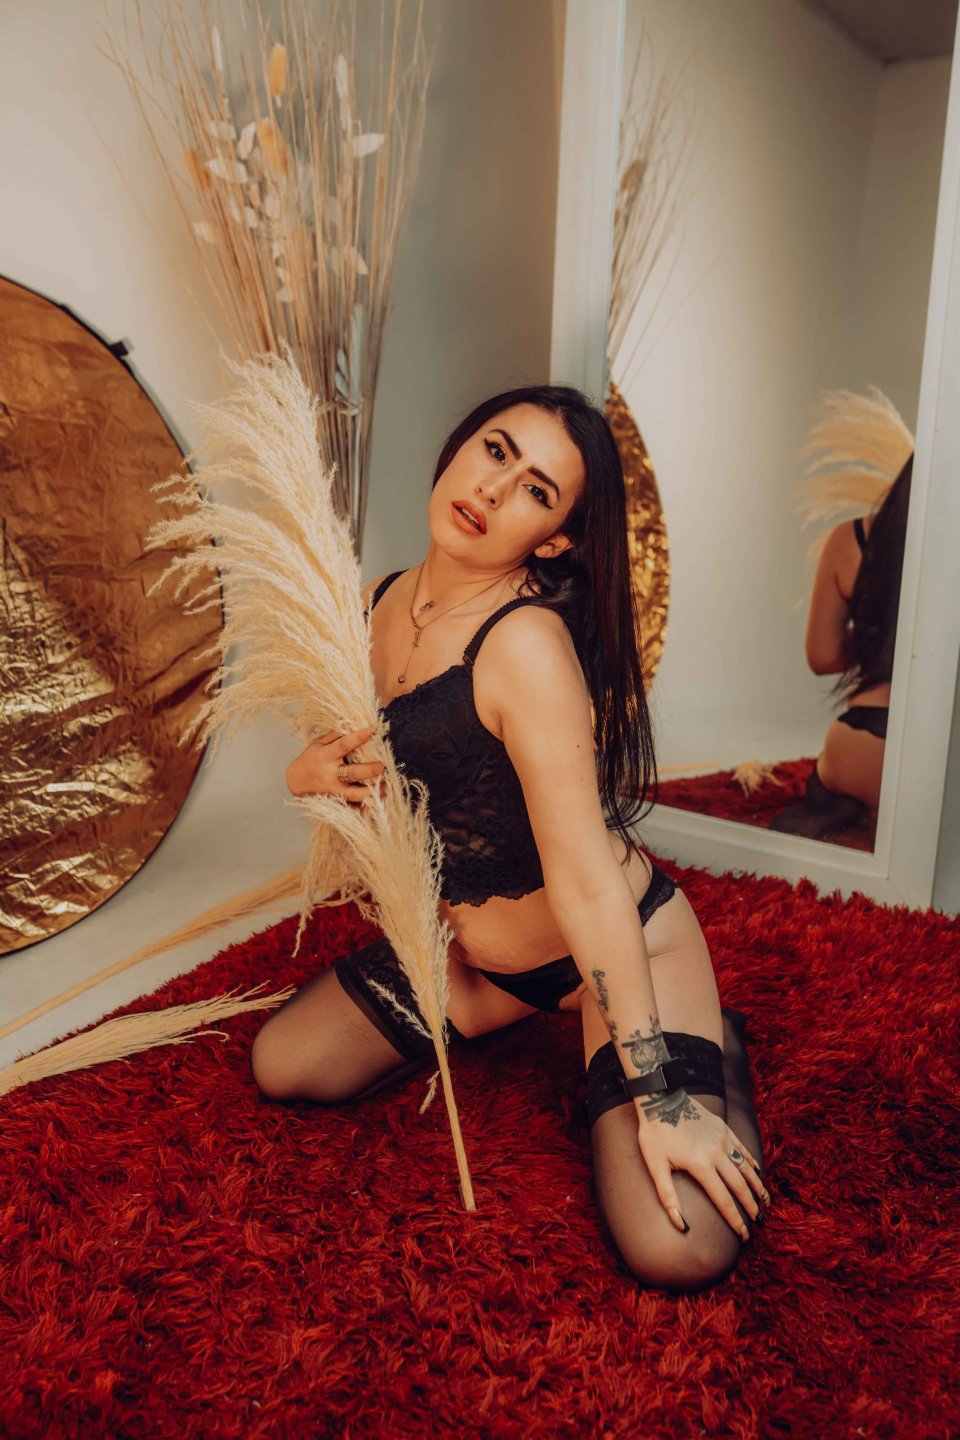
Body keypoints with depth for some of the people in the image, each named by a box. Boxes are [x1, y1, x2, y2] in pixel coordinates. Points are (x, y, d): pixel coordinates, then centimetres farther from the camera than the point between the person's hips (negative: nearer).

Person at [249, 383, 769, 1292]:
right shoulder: (370, 609, -3)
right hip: (466, 947, 7)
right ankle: (516, 1012, 23)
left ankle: (711, 1045, 12)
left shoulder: (527, 643, -28)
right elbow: (328, 764, 9)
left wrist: (660, 1092, -27)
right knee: (281, 1067, 9)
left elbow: (588, 882, -29)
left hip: (621, 950, -6)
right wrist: (308, 775, -16)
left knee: (679, 1250, -20)